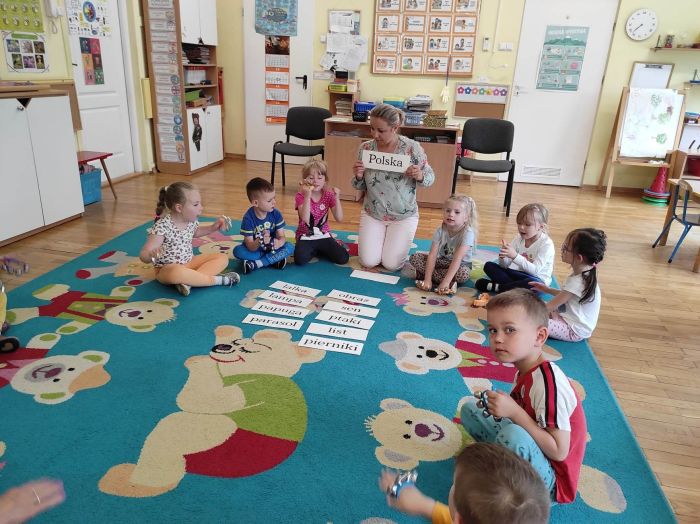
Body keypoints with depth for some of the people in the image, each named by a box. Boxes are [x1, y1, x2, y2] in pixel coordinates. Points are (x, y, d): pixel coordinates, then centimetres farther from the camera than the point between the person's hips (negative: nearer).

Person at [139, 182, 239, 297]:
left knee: (222, 258, -5)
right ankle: (218, 280, -24)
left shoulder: (191, 221, -2)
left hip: (189, 262, 8)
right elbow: (143, 255, -24)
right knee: (176, 272, -42)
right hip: (167, 269, -7)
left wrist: (213, 227, 10)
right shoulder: (162, 227, -23)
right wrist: (151, 255, -47)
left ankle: (189, 282, -25)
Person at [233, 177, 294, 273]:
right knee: (237, 251, -30)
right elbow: (250, 247, -23)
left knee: (289, 247, -25)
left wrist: (279, 242, -39)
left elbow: (281, 236, -13)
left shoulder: (276, 214, -12)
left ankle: (255, 264, -25)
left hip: (272, 248, 2)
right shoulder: (248, 218, -20)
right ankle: (274, 260, -25)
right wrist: (259, 242, -47)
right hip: (254, 249, -2)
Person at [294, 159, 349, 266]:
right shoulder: (301, 196, -9)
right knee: (300, 259, -31)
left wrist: (336, 198, -19)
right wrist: (307, 196, -32)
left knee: (343, 258, -16)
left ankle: (317, 251, 10)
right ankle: (312, 251, 5)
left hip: (324, 236, 3)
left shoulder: (328, 195, 0)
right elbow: (305, 219, -26)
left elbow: (339, 219, -9)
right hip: (305, 237, -2)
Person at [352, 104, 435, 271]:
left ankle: (400, 240, 27)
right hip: (372, 213, 2)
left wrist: (420, 176, -28)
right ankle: (374, 238, 28)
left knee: (391, 264, -7)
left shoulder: (412, 148, -16)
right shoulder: (365, 148, -8)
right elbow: (360, 187, 3)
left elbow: (430, 178, -4)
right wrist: (358, 177, -21)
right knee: (368, 262, -6)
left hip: (404, 215, -2)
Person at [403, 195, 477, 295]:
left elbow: (457, 259, -34)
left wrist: (445, 282, -42)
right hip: (442, 261, 3)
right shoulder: (440, 231, -15)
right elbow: (432, 255, -22)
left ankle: (419, 273, -29)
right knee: (414, 257, -13)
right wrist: (427, 280, -34)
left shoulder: (467, 233, -26)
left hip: (461, 264, -2)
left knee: (463, 274, -39)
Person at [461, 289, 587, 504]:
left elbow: (559, 452, -28)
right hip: (536, 452, 8)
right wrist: (501, 407, -12)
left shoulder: (549, 382, -28)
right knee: (470, 407, 11)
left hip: (550, 483, -8)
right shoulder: (526, 371, -3)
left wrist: (514, 412, -30)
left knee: (513, 435, -39)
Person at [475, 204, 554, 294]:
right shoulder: (519, 238, 0)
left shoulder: (546, 244, -16)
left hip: (536, 280, -6)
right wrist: (503, 257, -24)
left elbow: (535, 270, -27)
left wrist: (515, 256, -35)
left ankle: (496, 287, -24)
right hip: (517, 274, 6)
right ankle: (517, 286, -22)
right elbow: (505, 265, 0)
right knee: (488, 266, -7)